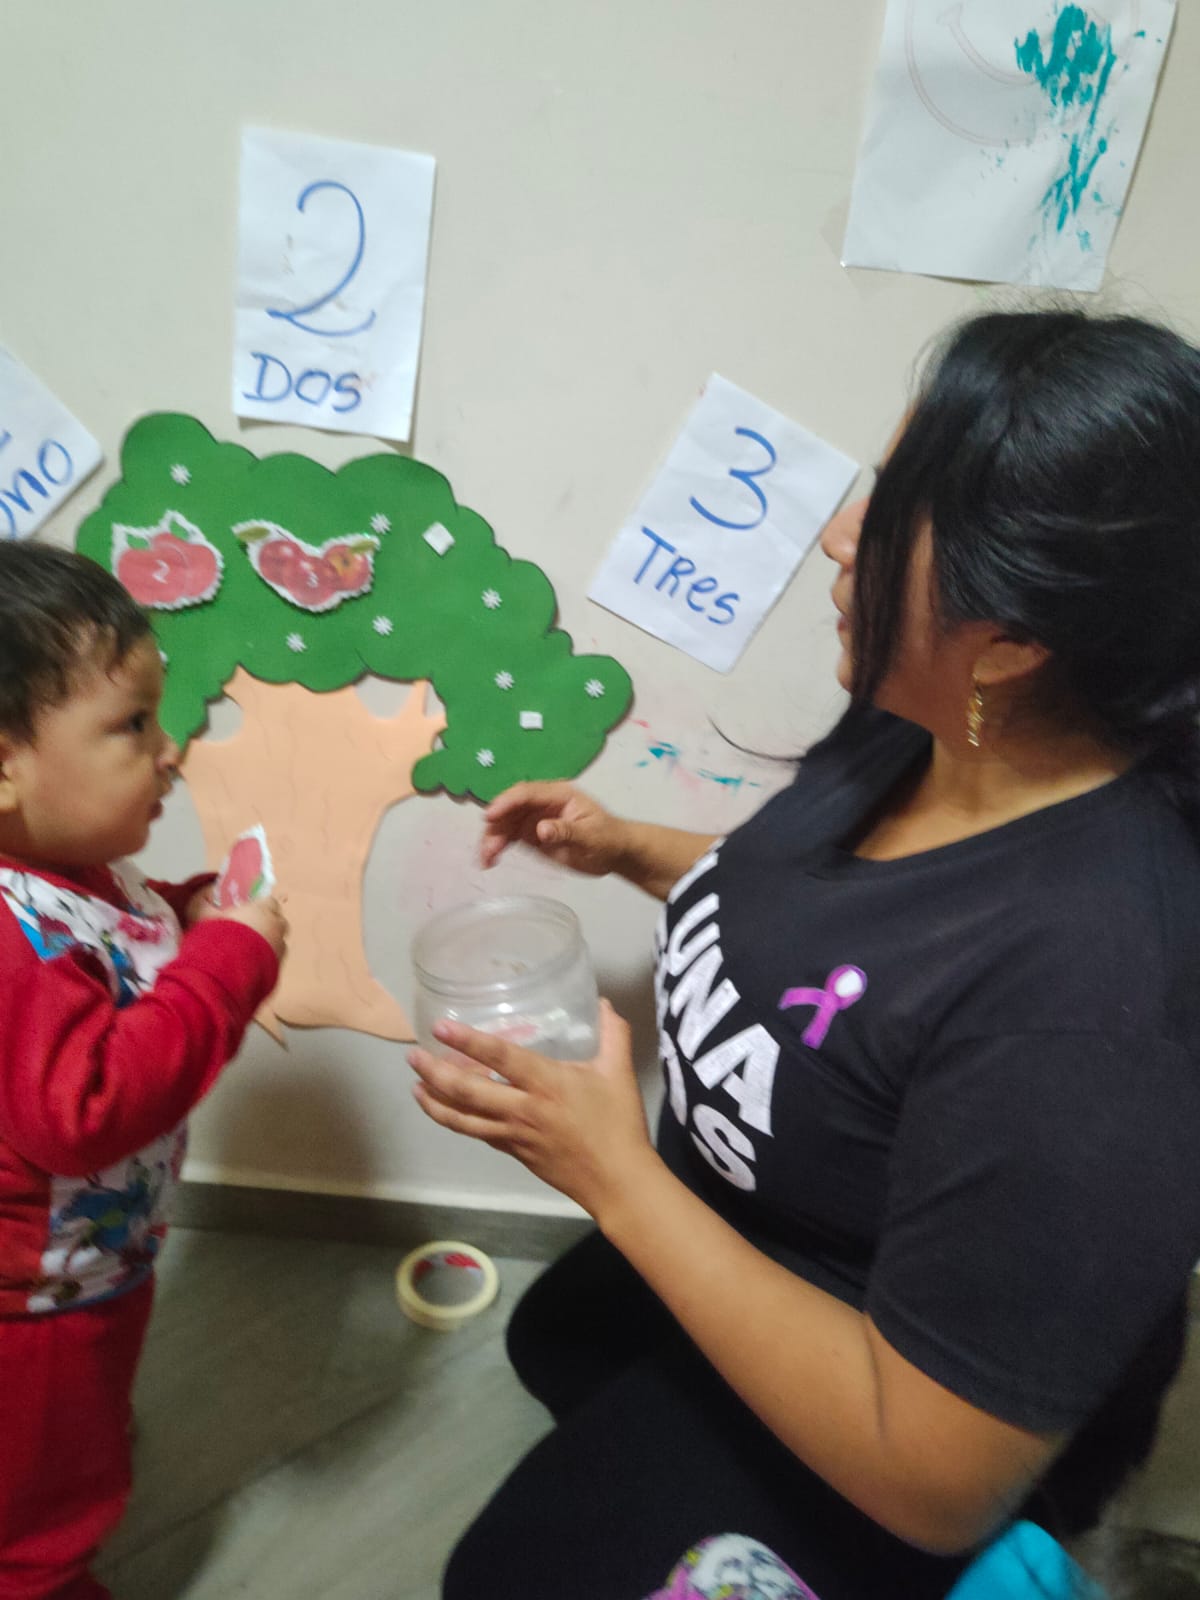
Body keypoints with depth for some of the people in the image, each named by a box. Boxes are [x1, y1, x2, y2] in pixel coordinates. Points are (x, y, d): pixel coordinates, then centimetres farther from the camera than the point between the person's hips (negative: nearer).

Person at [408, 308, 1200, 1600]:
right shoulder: (919, 733, -17)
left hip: (845, 1429, -7)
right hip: (739, 1250, 7)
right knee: (556, 1341, 35)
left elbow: (936, 1484, -32)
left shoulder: (1081, 1003, -43)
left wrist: (614, 1175, -32)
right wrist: (623, 848, -7)